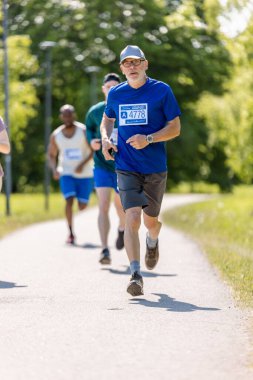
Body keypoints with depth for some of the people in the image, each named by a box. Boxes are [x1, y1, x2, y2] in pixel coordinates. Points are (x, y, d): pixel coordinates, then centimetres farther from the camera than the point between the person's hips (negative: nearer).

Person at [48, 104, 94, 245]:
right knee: (69, 200, -17)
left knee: (82, 206, 0)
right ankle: (71, 233, -9)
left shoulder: (84, 131, -10)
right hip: (66, 173, 1)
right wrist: (54, 169, -9)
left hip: (85, 174, -1)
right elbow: (51, 155, 11)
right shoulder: (55, 135, 0)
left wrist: (83, 164, -23)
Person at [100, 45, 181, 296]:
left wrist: (148, 139, -19)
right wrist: (105, 139, 2)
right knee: (132, 218, -16)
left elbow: (175, 128, -3)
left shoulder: (161, 91, -4)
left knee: (151, 220, 12)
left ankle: (152, 242, 49)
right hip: (126, 168, 1)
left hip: (155, 168, -1)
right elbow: (107, 119, 24)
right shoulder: (115, 94, 5)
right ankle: (135, 275, -17)